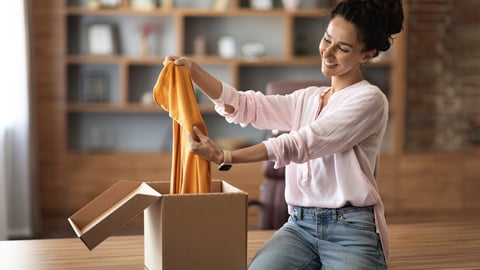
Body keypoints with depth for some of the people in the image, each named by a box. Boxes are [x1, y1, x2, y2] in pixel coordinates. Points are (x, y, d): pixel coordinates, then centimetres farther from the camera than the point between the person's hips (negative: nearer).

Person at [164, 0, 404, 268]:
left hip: (350, 229, -4)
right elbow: (245, 106, 5)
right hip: (300, 225, 5)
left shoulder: (369, 99, -6)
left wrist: (224, 157, -21)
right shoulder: (307, 99, 16)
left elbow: (300, 145, -15)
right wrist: (194, 71, -8)